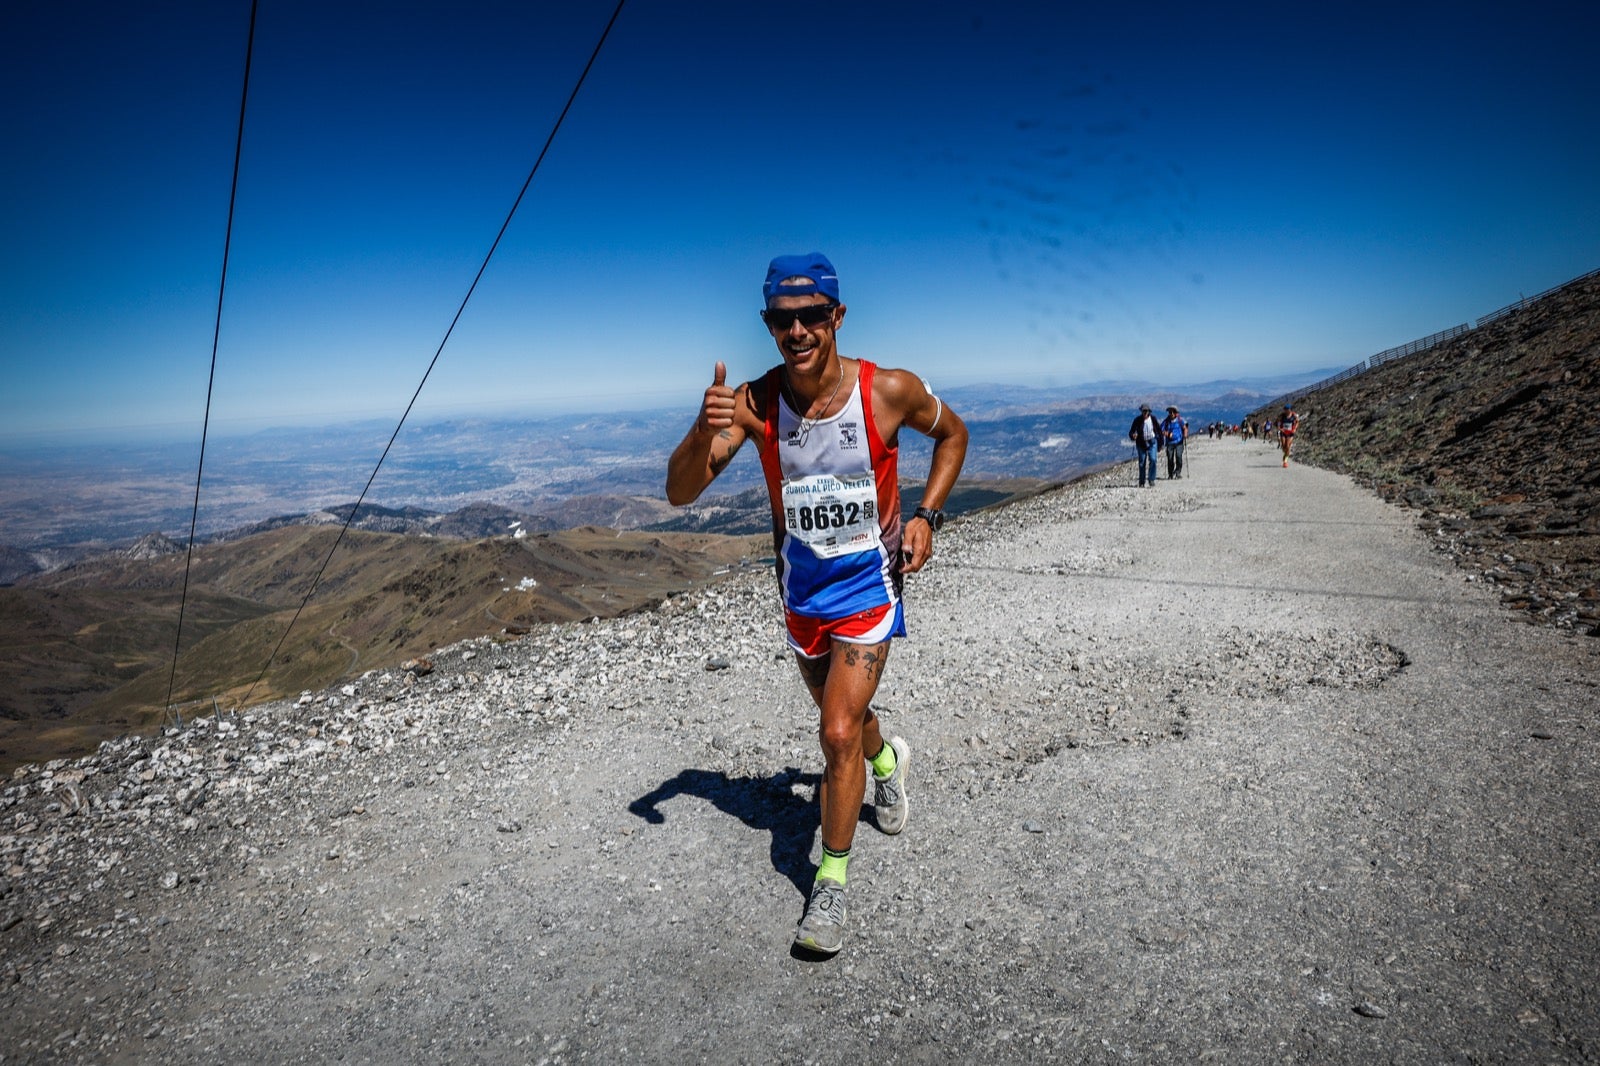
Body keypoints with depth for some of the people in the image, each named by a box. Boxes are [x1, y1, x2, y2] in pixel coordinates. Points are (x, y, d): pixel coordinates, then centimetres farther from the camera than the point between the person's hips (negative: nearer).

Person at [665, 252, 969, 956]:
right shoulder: (754, 401, -15)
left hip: (868, 582, -3)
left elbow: (952, 433, 4)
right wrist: (705, 431, -37)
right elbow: (679, 493, -17)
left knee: (838, 733, -11)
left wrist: (927, 515, -9)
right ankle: (887, 760, 59)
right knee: (843, 716, 22)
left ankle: (830, 886, 11)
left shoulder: (890, 391, -18)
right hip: (801, 585, 3)